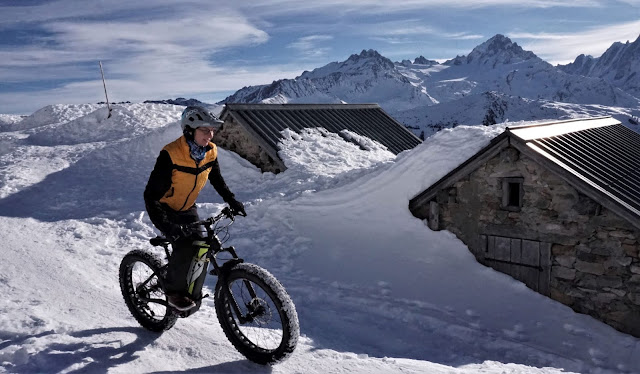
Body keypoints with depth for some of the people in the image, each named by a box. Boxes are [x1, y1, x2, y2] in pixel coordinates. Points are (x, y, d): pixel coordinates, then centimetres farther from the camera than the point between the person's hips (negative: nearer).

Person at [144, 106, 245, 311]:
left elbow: (217, 180, 9)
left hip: (187, 209, 6)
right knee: (184, 245, -23)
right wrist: (166, 226, -39)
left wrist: (232, 201, -2)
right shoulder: (170, 155, -30)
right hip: (164, 209, -6)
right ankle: (174, 292, -2)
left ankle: (193, 293, 14)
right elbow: (151, 195, -30)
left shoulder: (210, 152, -12)